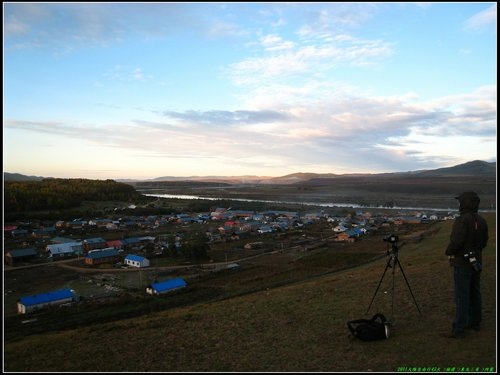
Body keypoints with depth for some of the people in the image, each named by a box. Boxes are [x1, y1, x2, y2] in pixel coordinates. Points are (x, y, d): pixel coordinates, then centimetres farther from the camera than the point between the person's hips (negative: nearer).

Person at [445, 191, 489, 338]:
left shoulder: (462, 220, -21)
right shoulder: (481, 221, 5)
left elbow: (456, 241, -25)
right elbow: (484, 241, 11)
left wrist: (449, 252, -7)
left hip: (462, 262, -8)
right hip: (476, 261, 8)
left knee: (462, 296, -4)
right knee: (474, 293, 18)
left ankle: (459, 329, 0)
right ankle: (475, 322, 30)